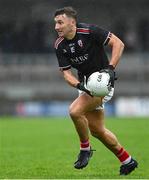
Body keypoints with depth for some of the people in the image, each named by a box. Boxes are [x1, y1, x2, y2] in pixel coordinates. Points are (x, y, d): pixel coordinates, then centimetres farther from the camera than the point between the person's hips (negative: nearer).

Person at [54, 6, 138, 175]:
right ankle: (127, 161, 28)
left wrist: (110, 68, -28)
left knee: (75, 111, -26)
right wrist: (79, 85, -24)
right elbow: (66, 72, -4)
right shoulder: (59, 45, -4)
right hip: (85, 84, 7)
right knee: (97, 130, 11)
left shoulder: (89, 31, -20)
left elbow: (118, 43, -18)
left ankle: (85, 148, -2)